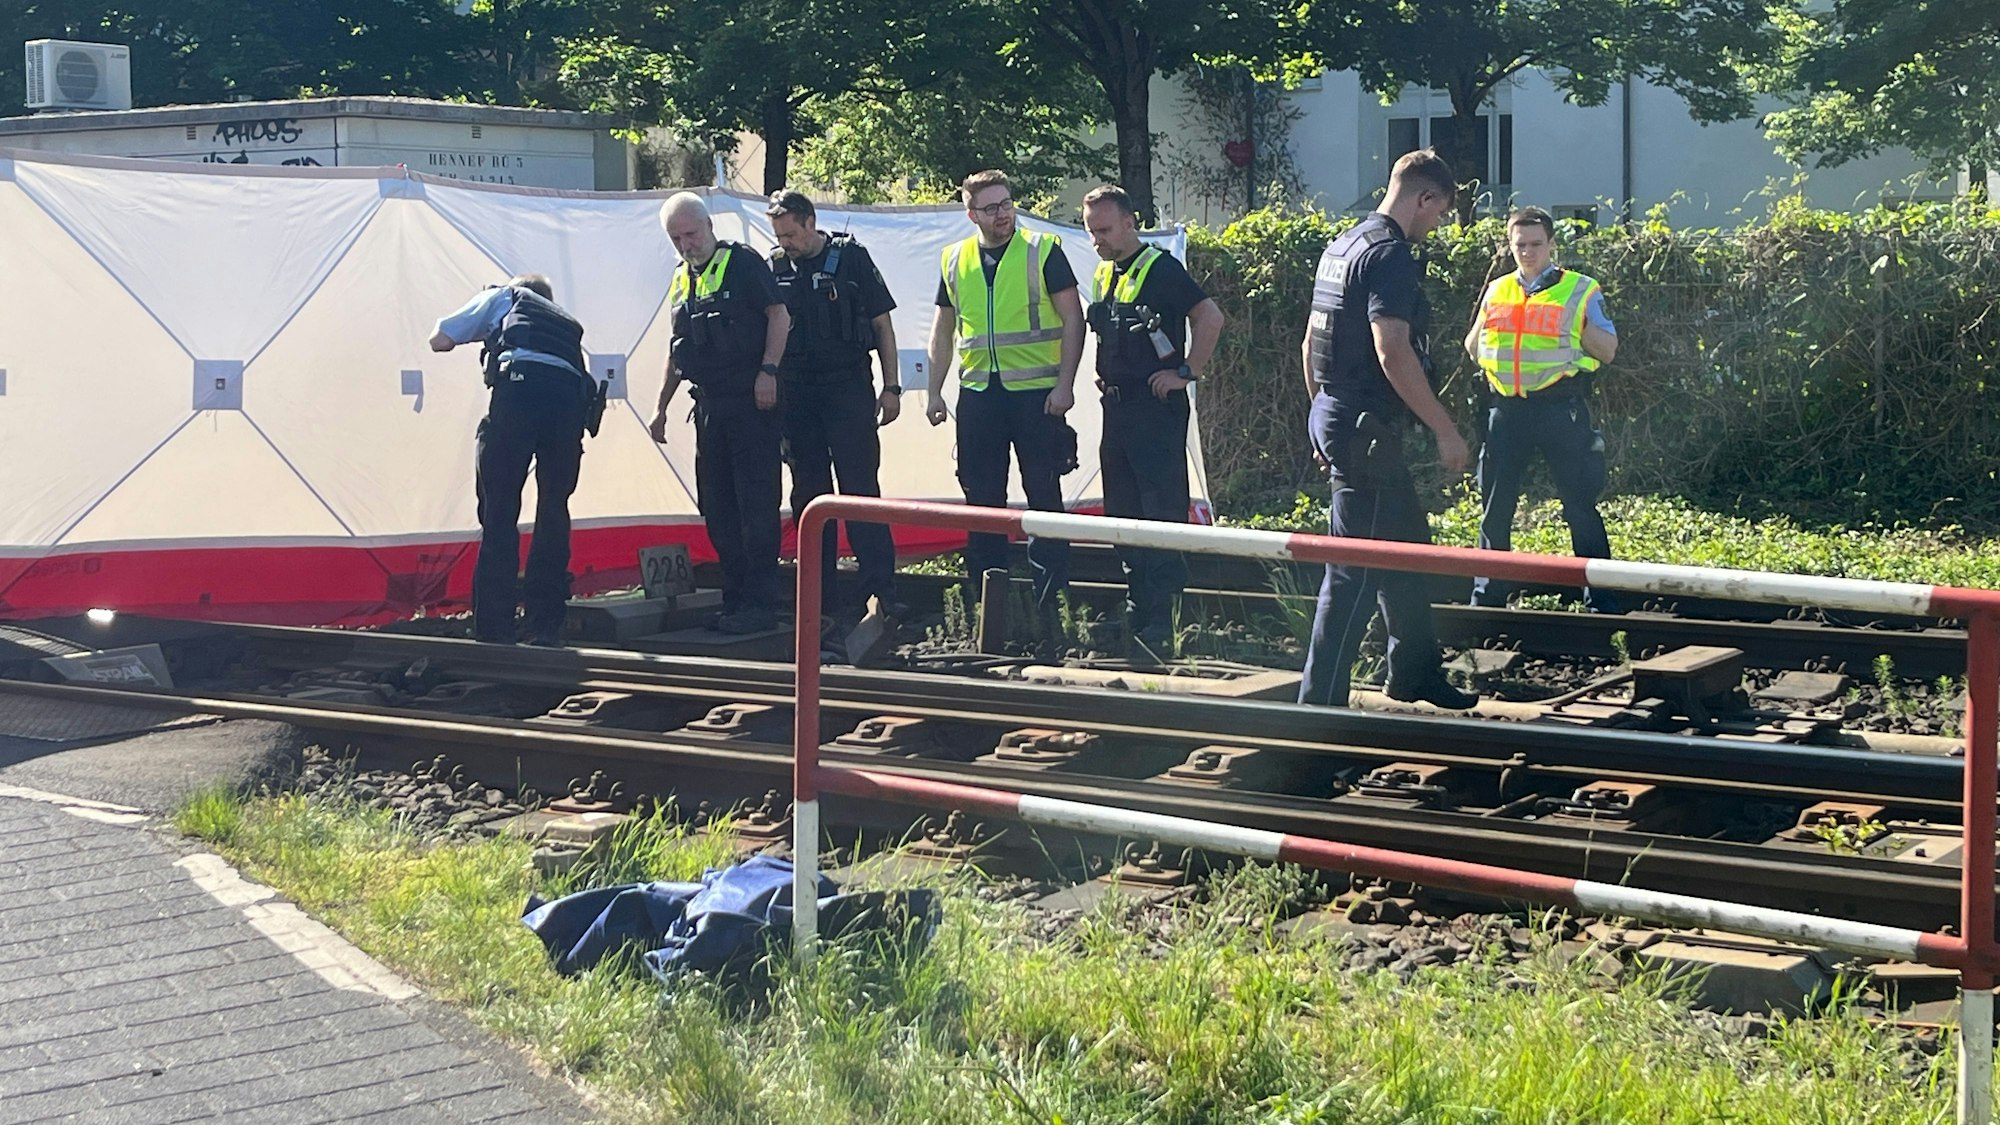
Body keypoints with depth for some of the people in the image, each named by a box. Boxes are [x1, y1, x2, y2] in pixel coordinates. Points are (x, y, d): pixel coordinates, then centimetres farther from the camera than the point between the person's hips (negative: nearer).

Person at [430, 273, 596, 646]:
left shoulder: (501, 297, 28)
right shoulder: (567, 323, 40)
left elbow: (440, 341, 25)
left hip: (519, 384, -4)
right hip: (571, 396, 4)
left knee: (499, 510, 0)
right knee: (553, 511, 15)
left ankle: (493, 629, -4)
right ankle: (545, 626, 14)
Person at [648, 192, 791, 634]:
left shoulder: (743, 263, -4)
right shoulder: (681, 280, 18)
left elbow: (779, 315, -8)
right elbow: (677, 350, 25)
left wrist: (768, 371, -18)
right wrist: (662, 406, 24)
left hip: (751, 401, -8)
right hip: (709, 406, 8)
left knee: (756, 504, -7)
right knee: (717, 507, 9)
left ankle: (760, 605, -6)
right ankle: (734, 600, 16)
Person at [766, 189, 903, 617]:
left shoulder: (851, 258, 0)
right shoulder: (775, 268, 7)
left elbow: (882, 324, 3)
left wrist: (891, 387, -2)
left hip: (848, 388, -4)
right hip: (796, 393, 4)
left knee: (861, 489, -8)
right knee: (808, 494, 7)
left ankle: (879, 589, -8)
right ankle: (819, 593, 13)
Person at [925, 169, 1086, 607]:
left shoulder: (1043, 251, -1)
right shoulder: (955, 260, 11)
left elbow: (1072, 320, -2)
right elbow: (943, 330, 20)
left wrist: (1065, 385, -10)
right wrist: (934, 391, 13)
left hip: (1036, 391, -4)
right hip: (978, 392, 4)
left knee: (1044, 496, -2)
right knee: (981, 498, 6)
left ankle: (1049, 600, 5)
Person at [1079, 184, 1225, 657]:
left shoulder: (1161, 269, -10)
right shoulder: (1103, 274, 15)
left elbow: (1210, 317, -18)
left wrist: (1186, 373, -16)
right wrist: (1105, 376, 16)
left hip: (1156, 408, -9)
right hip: (1116, 406, 9)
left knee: (1162, 514, -10)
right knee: (1123, 515, 11)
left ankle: (1160, 623, -13)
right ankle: (1136, 615, 18)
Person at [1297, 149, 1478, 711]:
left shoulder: (1343, 245, 15)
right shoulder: (1391, 255, -16)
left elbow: (1311, 343, 21)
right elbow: (1393, 352, -25)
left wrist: (1324, 416, 27)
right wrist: (1446, 431, -20)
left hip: (1335, 417, 11)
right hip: (1368, 430, -11)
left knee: (1407, 545, 20)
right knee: (1357, 567, -7)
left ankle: (1415, 674, 30)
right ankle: (1321, 700, -6)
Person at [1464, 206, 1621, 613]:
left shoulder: (1581, 290, 3)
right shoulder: (1496, 292, 14)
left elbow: (1608, 350, 2)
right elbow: (1472, 349, 21)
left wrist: (1578, 324, -12)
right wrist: (1485, 322, 1)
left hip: (1560, 406, -4)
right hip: (1507, 408, 4)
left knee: (1580, 506, -3)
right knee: (1495, 508, 7)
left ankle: (1601, 601, 2)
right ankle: (1486, 598, 17)